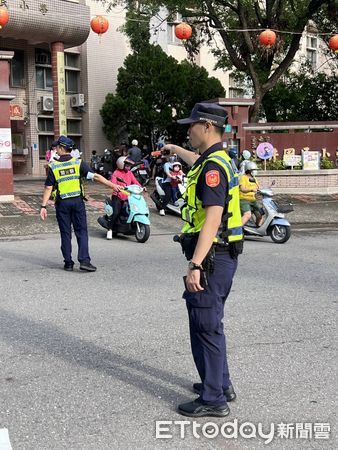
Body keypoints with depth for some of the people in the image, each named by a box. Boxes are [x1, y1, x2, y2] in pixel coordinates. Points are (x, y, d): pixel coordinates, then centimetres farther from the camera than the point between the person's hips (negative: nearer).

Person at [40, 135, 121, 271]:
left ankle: (68, 263, 11)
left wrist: (44, 206, -1)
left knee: (65, 233, 8)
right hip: (77, 201, 0)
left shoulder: (53, 167, -4)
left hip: (62, 203, 0)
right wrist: (112, 185, -5)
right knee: (81, 232, 4)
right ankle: (84, 260, -6)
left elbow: (48, 188, -5)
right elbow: (95, 176, -8)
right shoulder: (78, 163, -3)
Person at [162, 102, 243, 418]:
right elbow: (198, 163, 40)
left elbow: (213, 218, -26)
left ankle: (213, 399, 6)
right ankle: (220, 383, 32)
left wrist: (195, 265, -29)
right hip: (219, 257, 11)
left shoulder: (213, 167, -18)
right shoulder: (214, 161, 13)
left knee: (206, 327, -3)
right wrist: (177, 150, 56)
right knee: (210, 323, 20)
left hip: (211, 258, -11)